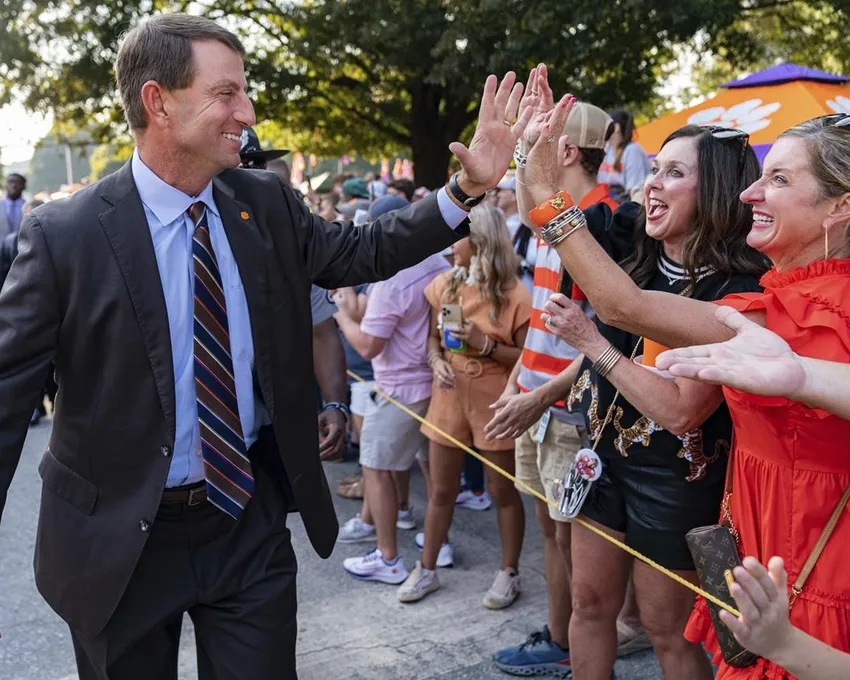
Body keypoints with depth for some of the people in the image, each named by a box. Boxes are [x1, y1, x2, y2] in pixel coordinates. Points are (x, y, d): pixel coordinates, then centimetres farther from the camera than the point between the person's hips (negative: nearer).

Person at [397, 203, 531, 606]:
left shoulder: (514, 295, -13)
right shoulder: (443, 286, 2)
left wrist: (486, 346, -22)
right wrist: (437, 360, -11)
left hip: (495, 405, -4)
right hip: (449, 400, 5)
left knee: (502, 491, 10)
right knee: (441, 490, 14)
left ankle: (509, 573, 26)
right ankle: (427, 569, 29)